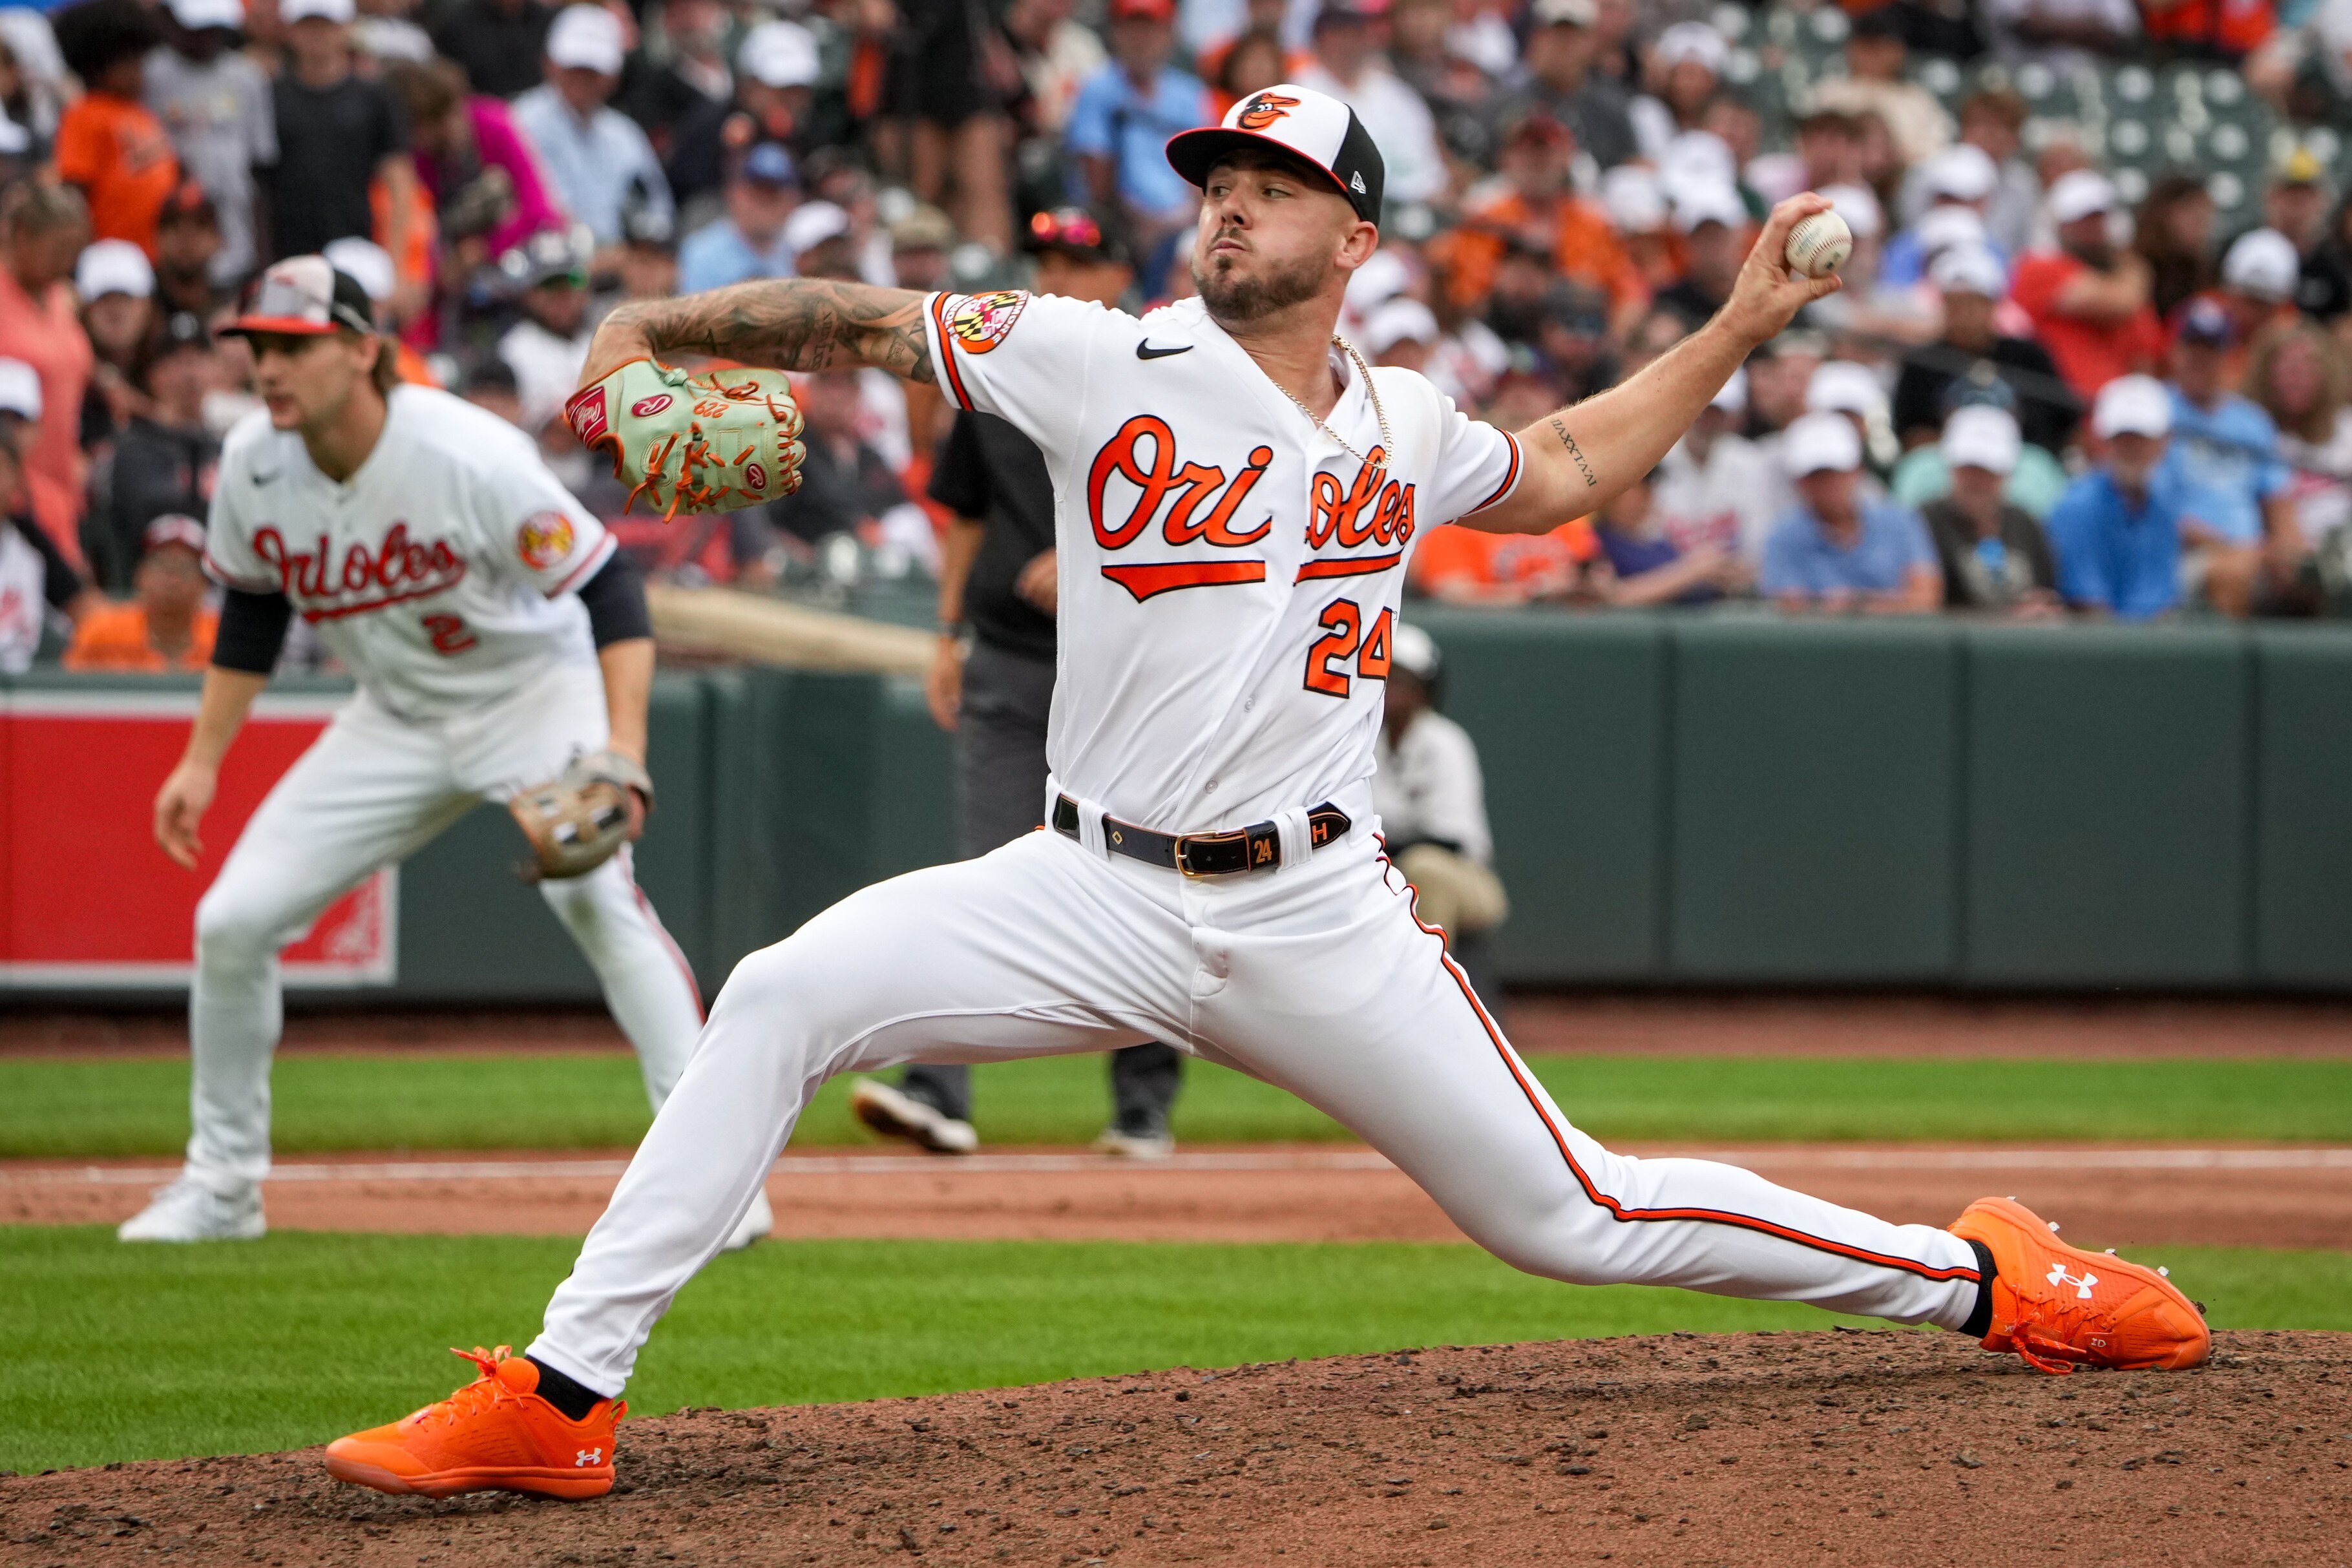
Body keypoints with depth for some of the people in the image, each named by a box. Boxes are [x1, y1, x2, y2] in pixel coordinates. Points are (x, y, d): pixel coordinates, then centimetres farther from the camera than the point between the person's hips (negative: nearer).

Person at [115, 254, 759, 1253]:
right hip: (396, 719, 6)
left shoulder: (472, 457, -29)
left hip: (535, 692, -6)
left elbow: (607, 591, -25)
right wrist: (203, 760, 6)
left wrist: (624, 746, -38)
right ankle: (222, 1186, 16)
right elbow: (253, 609, 8)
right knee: (232, 922, -2)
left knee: (593, 893, -31)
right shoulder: (254, 463, -11)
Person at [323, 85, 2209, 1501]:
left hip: (1323, 923, 1)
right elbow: (860, 316, -5)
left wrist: (1739, 327, 22)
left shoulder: (1403, 430, 7)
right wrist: (655, 323, -19)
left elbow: (1566, 467, 28)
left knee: (1573, 1219, 3)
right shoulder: (1106, 363, -2)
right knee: (781, 998, -22)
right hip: (1095, 894, -1)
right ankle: (559, 1401, -19)